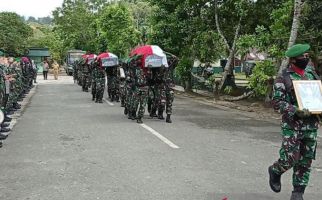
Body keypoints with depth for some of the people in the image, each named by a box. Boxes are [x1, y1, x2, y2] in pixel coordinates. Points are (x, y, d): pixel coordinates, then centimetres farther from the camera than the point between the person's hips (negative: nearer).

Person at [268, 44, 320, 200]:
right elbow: (277, 102, -11)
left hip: (311, 124, 5)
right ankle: (275, 171, 25)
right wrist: (295, 111, -24)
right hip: (292, 124, -5)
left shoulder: (312, 74, 10)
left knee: (306, 161, 8)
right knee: (290, 158, -7)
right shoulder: (283, 78, -7)